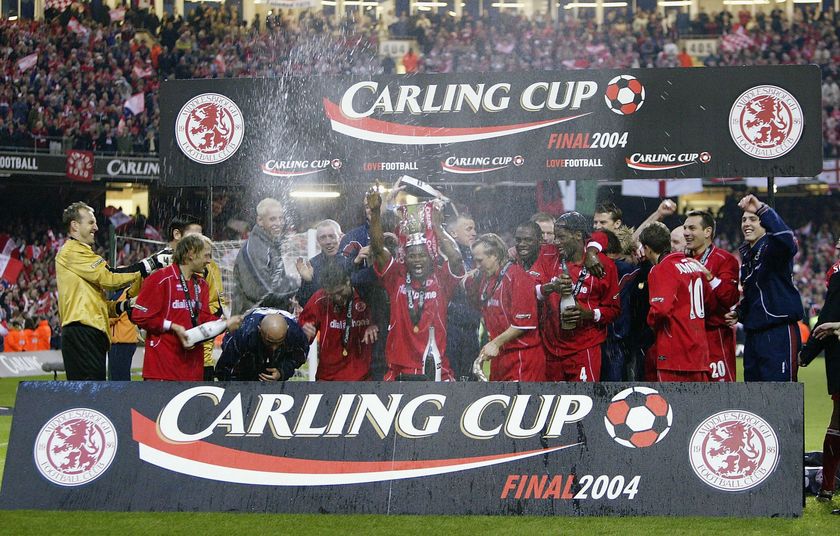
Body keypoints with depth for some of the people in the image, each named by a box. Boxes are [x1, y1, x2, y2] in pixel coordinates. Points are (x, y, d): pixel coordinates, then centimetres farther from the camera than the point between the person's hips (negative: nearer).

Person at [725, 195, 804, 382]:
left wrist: (762, 209, -39)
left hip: (779, 333, -9)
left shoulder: (773, 247, -8)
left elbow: (786, 240, -35)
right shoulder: (746, 253, 17)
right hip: (753, 334, 9)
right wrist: (739, 313, 11)